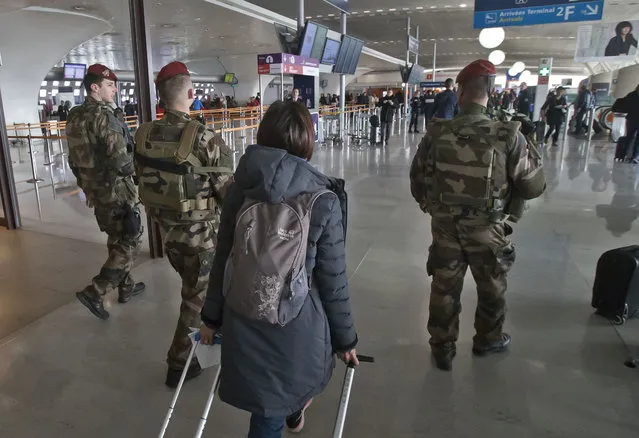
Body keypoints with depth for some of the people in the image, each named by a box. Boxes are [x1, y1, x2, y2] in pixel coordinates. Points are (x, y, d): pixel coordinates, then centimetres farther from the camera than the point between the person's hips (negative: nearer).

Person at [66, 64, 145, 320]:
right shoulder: (104, 117, -19)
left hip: (96, 191, 9)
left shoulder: (75, 118, 9)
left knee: (116, 241, 21)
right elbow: (121, 161, -25)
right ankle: (94, 292, 0)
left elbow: (74, 161, 16)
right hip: (117, 191, -9)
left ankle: (126, 287, 33)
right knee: (130, 243, 2)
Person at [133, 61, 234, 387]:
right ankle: (178, 363, 23)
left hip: (167, 231, 6)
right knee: (197, 297, 12)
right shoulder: (205, 140, -24)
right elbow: (228, 192, -18)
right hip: (202, 233, -6)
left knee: (194, 287, 27)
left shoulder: (144, 135, -5)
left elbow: (142, 182, 6)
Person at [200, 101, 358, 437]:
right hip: (297, 323, -2)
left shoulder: (239, 189, -5)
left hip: (243, 320, 2)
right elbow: (333, 280, -10)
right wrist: (344, 337, 4)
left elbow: (222, 259, 2)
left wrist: (212, 316, 16)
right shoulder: (323, 199, -16)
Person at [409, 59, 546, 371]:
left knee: (444, 287, 17)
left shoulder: (436, 134, -14)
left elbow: (417, 181, -2)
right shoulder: (508, 136, -20)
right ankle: (488, 339, 45)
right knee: (491, 287, 24)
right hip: (487, 229, -1)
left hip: (445, 227, 1)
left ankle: (442, 348, 32)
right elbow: (534, 186, -11)